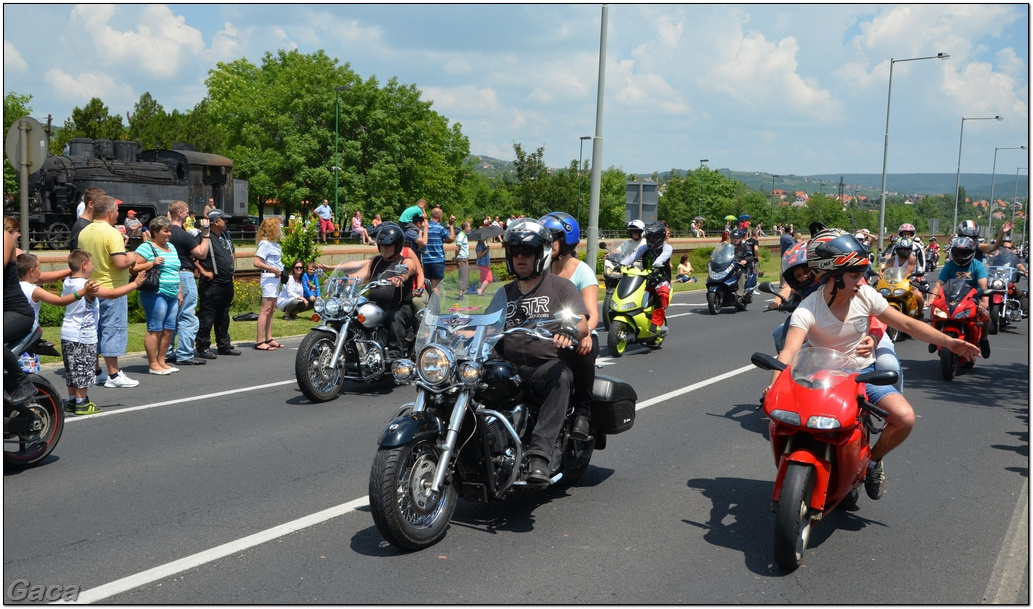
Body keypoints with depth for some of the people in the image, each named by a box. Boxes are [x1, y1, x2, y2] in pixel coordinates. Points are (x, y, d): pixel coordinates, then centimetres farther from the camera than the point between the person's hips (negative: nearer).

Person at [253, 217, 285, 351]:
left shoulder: (275, 244, 15)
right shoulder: (265, 243, -12)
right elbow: (257, 263, -20)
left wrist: (280, 271, 9)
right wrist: (273, 269, -19)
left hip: (275, 277, 10)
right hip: (268, 277, -10)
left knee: (271, 309, 12)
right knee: (266, 309, -10)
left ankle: (268, 339, 18)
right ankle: (259, 341, -10)